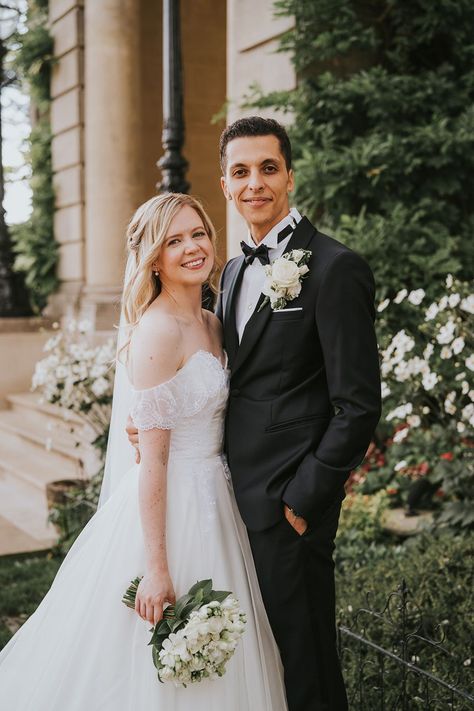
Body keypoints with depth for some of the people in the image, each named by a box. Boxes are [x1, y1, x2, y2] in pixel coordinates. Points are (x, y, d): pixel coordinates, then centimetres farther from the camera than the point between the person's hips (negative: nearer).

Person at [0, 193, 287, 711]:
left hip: (211, 502, 9)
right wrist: (156, 567, -20)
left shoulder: (211, 325, 8)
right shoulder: (157, 330, -18)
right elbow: (152, 456, -20)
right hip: (169, 508, -8)